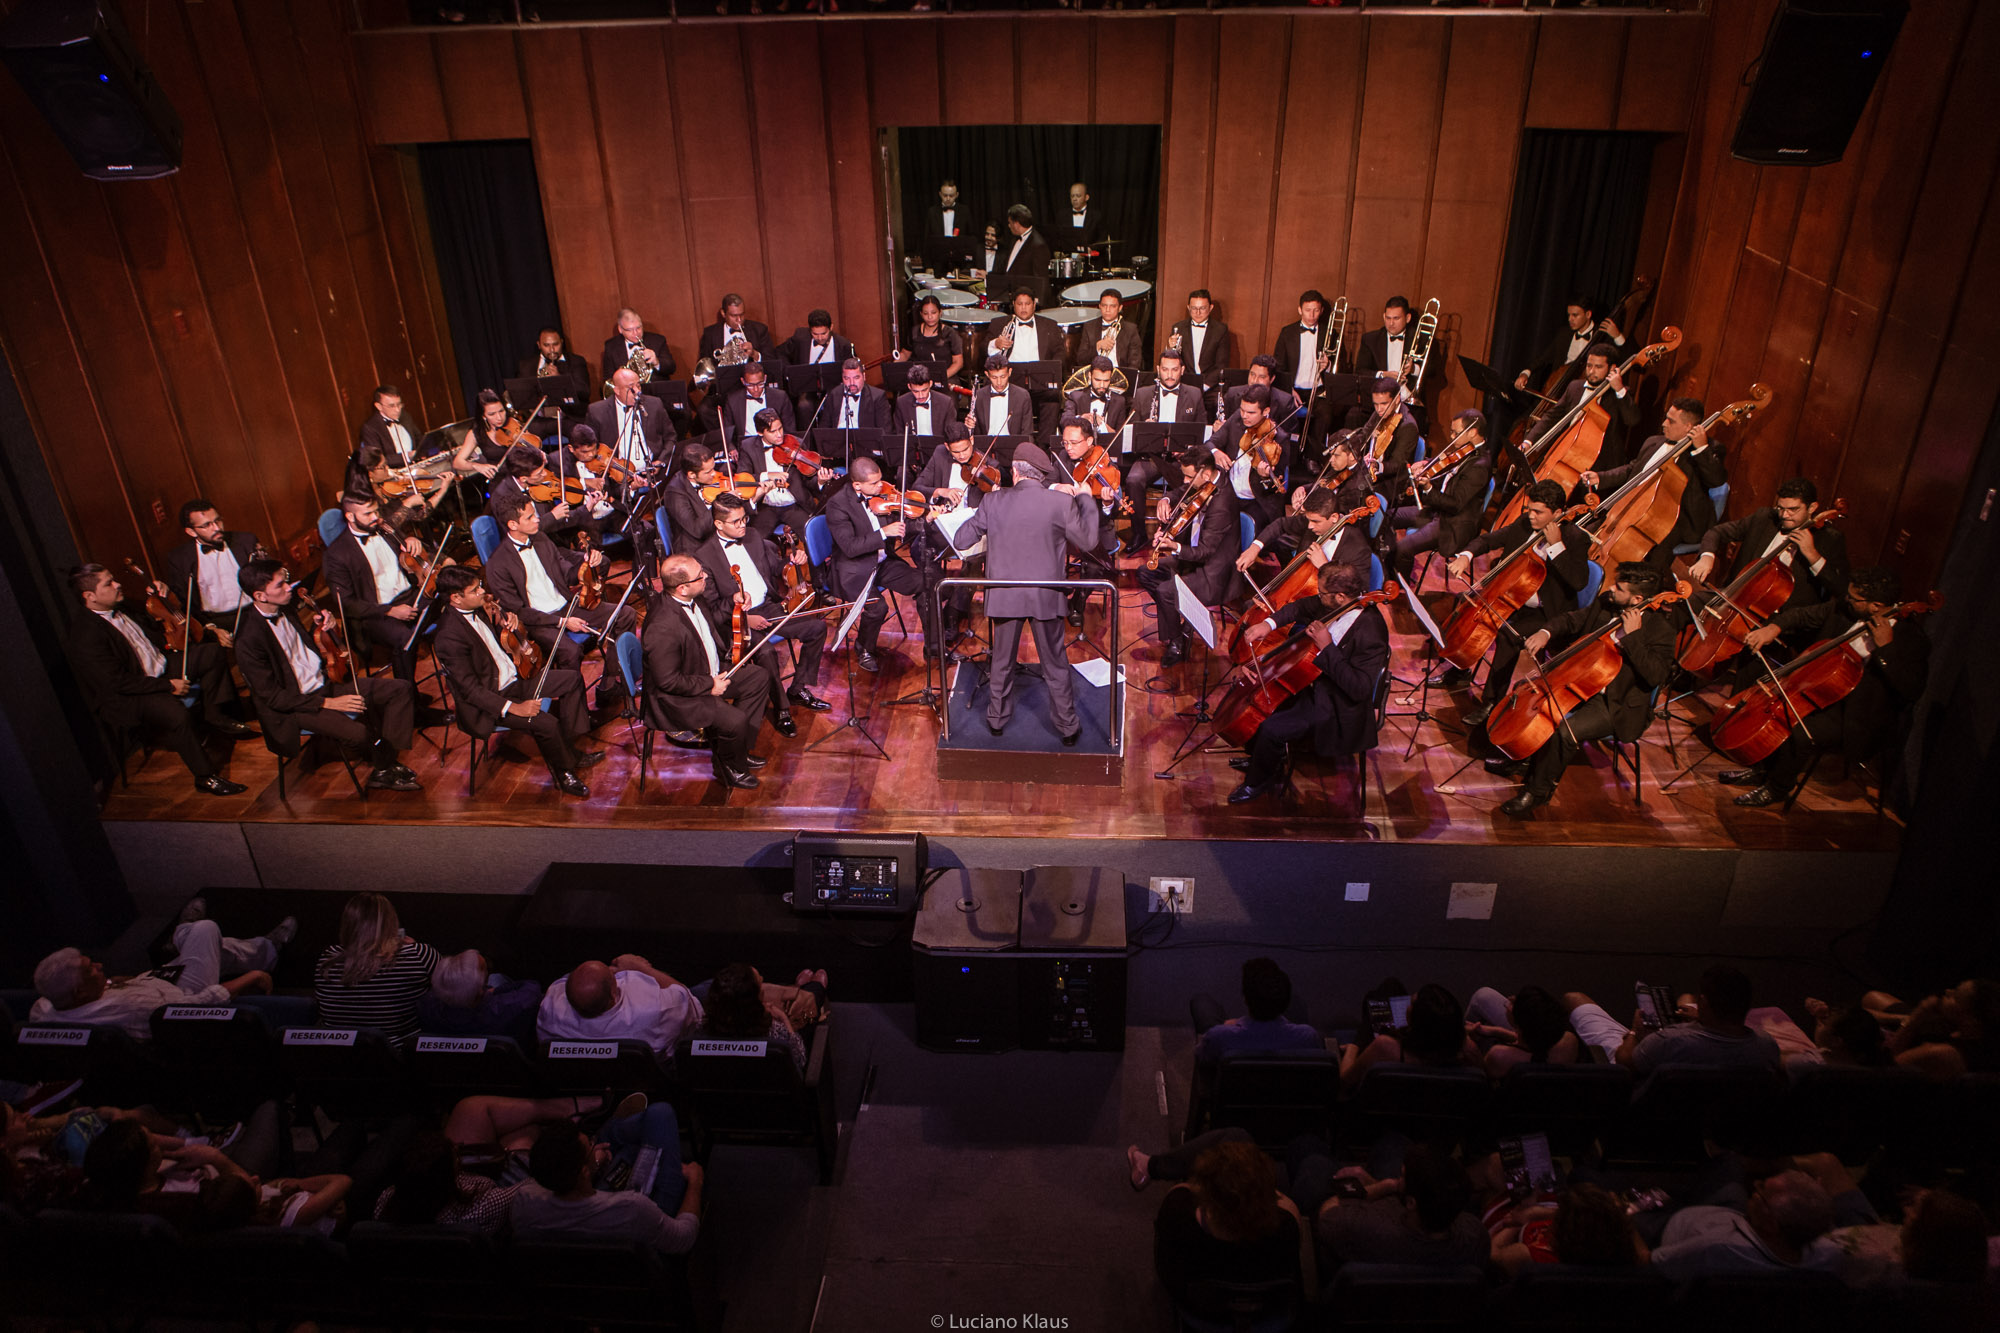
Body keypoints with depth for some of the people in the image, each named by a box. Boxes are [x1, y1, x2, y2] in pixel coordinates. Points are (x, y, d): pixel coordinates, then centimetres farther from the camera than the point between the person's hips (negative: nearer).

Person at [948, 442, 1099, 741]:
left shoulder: (994, 501, -7)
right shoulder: (1061, 502, -12)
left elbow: (960, 541, -2)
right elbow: (1087, 541, -1)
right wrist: (1085, 499, 10)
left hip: (1003, 595, 1)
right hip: (1045, 596, -1)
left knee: (1002, 661, 20)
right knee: (1055, 665, 14)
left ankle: (997, 719, 34)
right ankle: (1068, 727, 23)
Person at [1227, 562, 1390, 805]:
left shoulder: (1370, 634, -32)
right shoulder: (1340, 606, -8)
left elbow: (1359, 689, -36)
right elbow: (1301, 608, 11)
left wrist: (1327, 647, -36)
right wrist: (1270, 623, -7)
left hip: (1337, 708, -9)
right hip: (1315, 682, 10)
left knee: (1271, 729, -20)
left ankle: (1259, 781, 9)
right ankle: (1262, 758, 32)